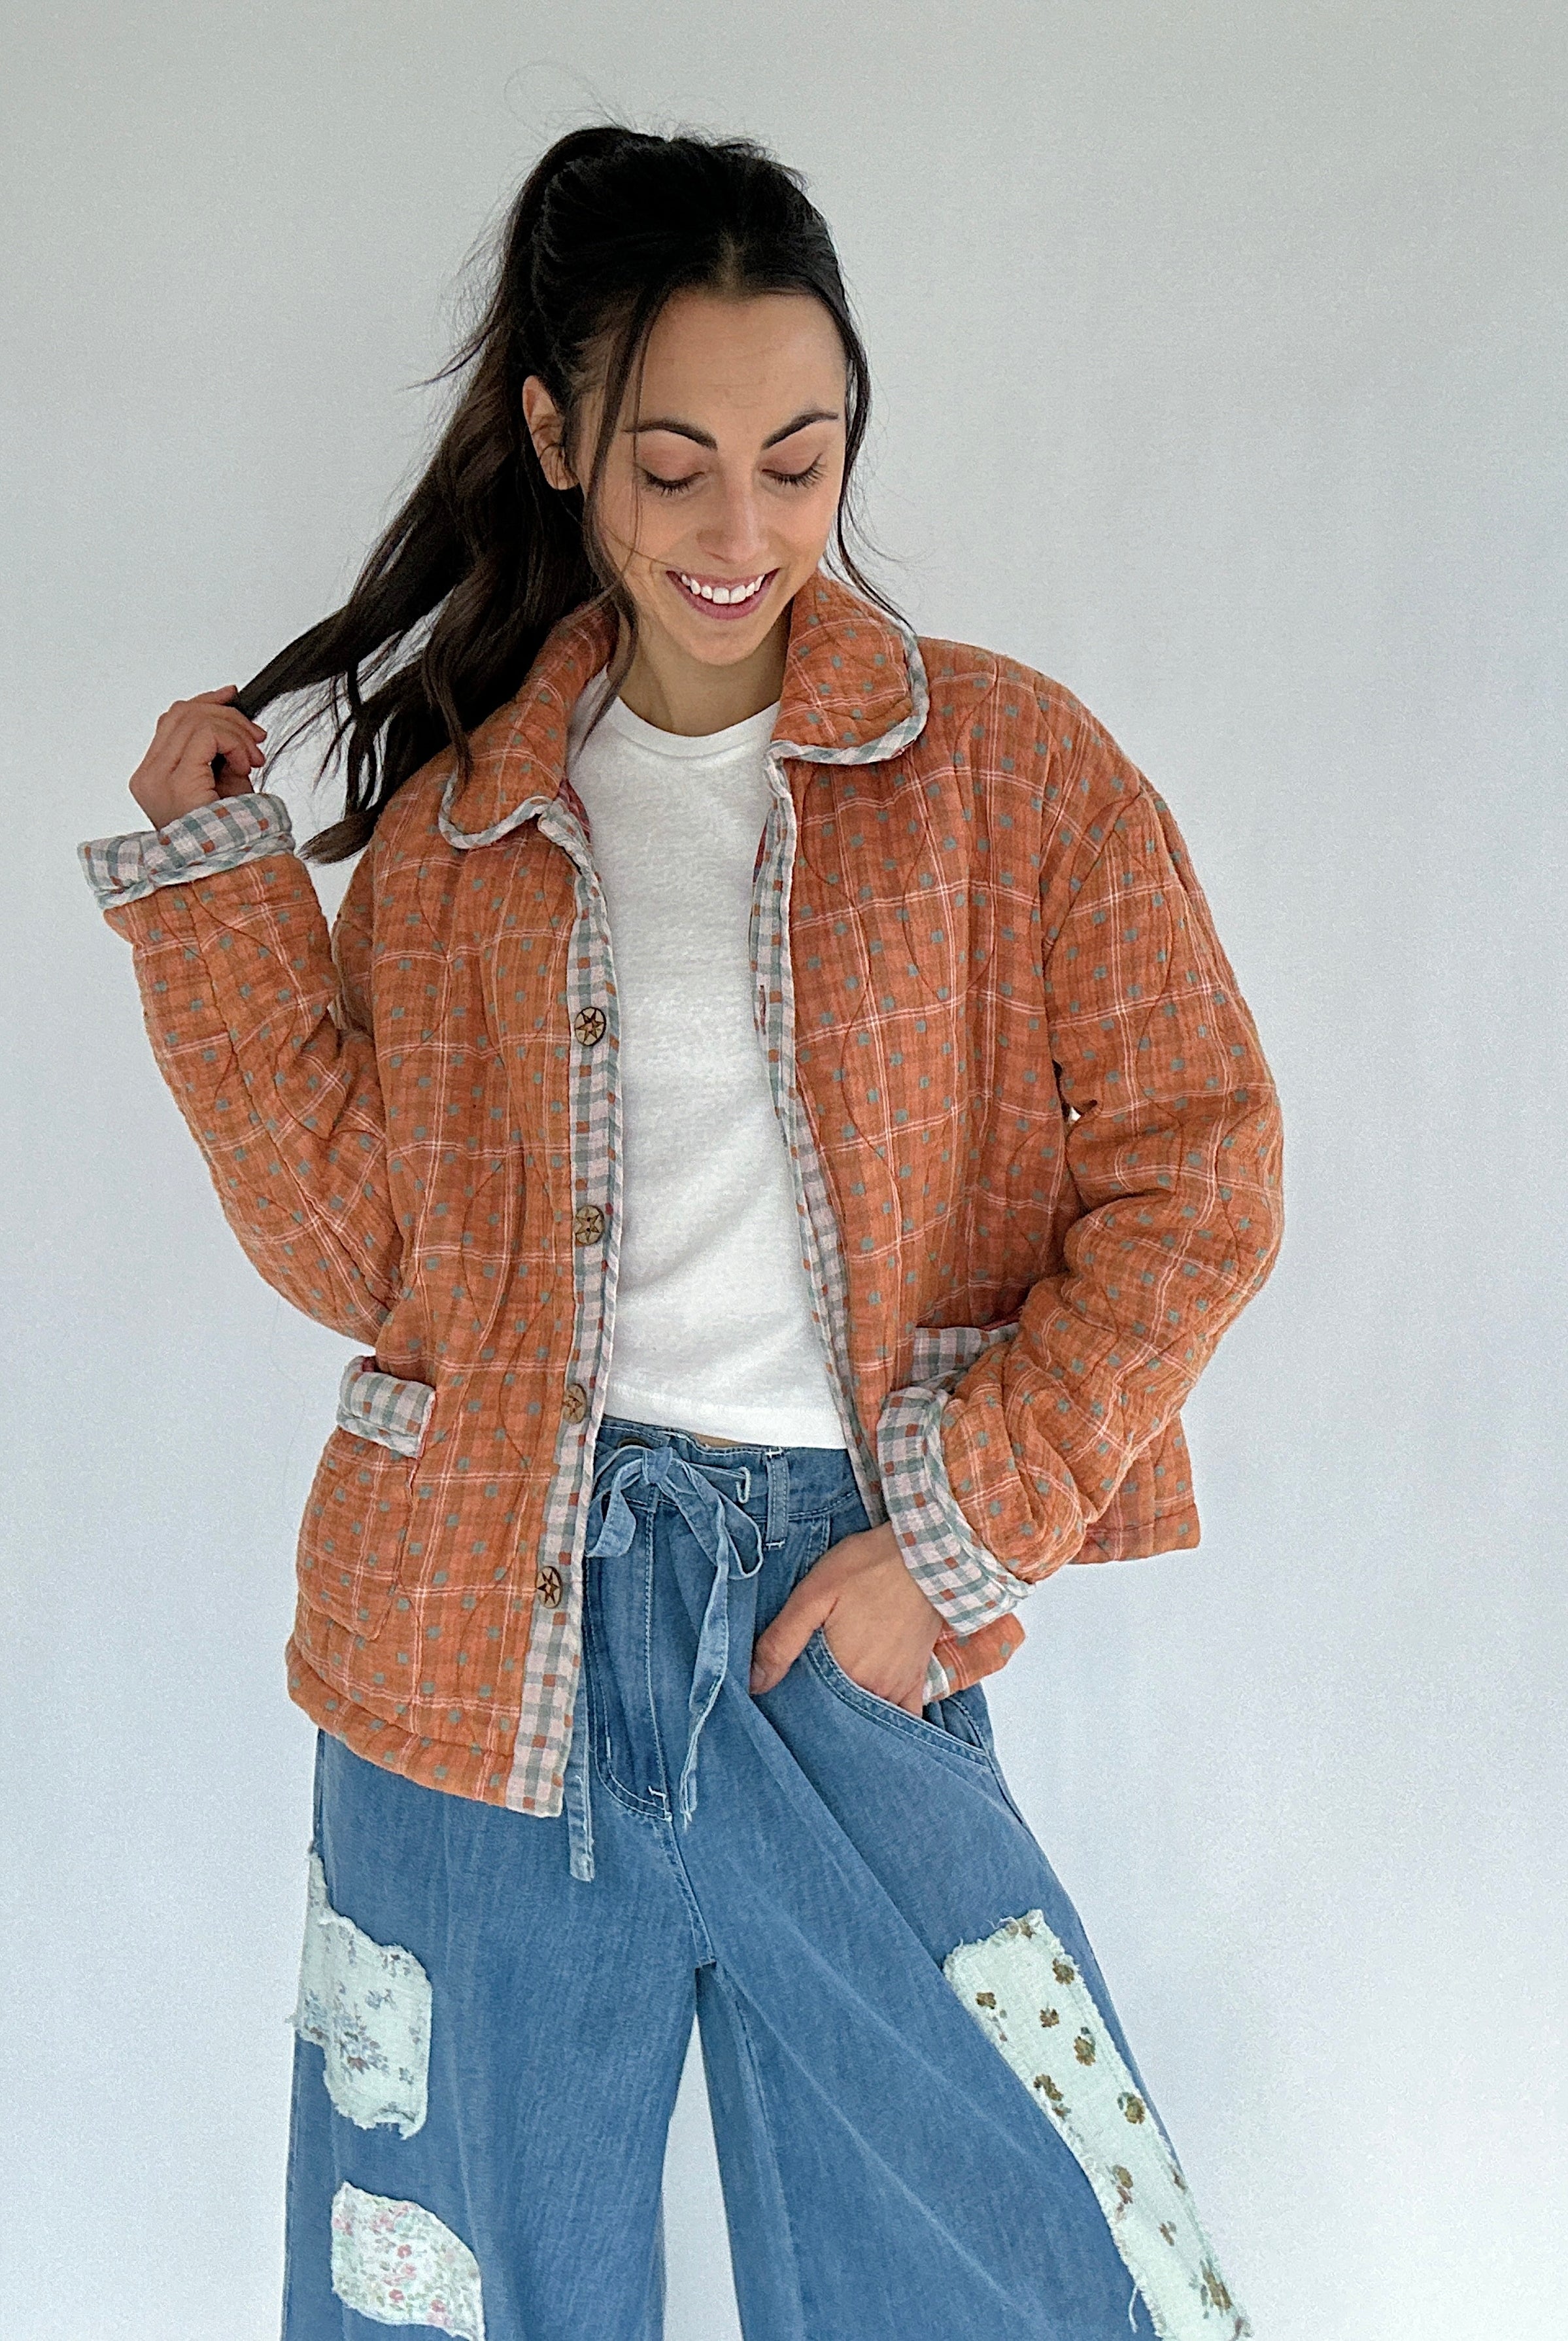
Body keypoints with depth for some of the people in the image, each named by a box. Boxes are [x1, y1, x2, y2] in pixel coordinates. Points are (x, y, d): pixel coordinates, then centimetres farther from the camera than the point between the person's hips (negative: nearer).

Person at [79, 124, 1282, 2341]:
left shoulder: (1014, 765, -1)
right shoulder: (449, 814, 7)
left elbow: (1195, 1180, -3)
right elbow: (354, 1245, 3)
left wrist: (963, 1533, -8)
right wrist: (211, 887, -3)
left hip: (842, 1611, -1)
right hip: (484, 1632, 2)